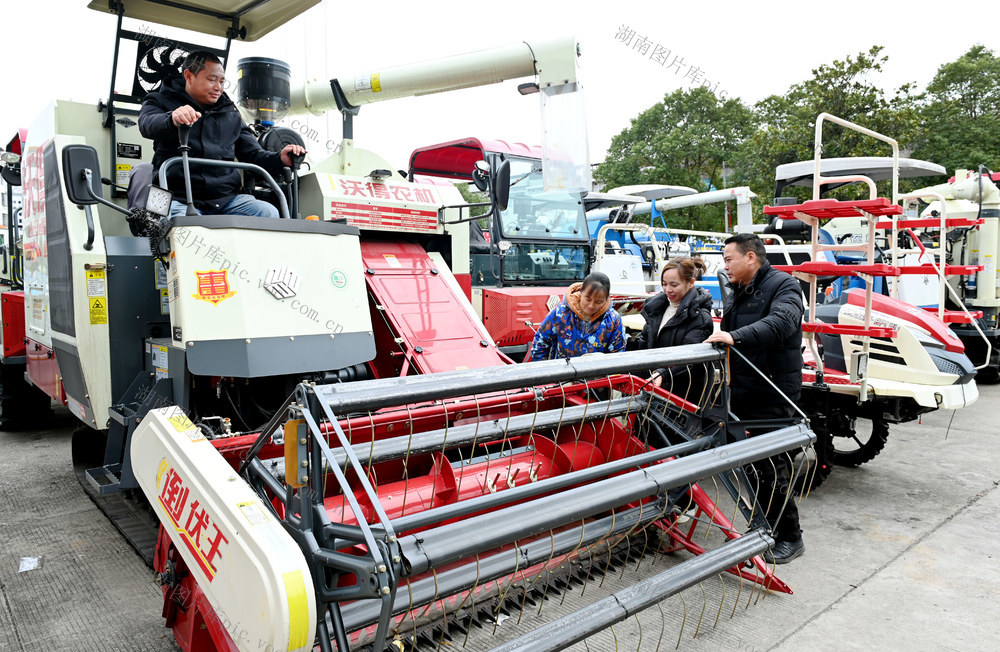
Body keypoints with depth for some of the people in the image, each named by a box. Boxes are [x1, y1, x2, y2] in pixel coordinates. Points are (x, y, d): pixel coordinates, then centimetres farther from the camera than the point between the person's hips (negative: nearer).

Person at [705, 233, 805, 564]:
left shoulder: (783, 285, -8)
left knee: (772, 467, -3)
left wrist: (735, 337, -42)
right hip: (741, 393, 8)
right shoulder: (736, 294, 18)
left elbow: (781, 322, -29)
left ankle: (790, 537, 12)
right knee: (753, 464, 15)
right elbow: (726, 341, 20)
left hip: (771, 396, -8)